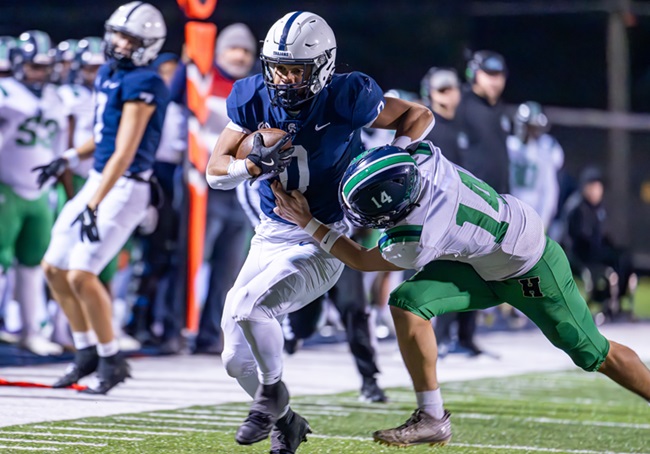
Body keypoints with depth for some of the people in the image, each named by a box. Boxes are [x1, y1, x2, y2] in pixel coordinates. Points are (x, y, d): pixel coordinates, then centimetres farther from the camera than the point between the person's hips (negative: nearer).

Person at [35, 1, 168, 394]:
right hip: (99, 181, 9)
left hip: (125, 189, -9)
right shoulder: (110, 73, 10)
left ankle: (112, 361, 1)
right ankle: (87, 352, 24)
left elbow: (124, 153, -23)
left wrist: (93, 207, -26)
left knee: (81, 274, -15)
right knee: (55, 269, 11)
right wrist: (70, 158, 12)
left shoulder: (142, 85, -18)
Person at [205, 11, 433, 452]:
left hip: (325, 241, -5)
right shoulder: (253, 99, -8)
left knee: (247, 306, -27)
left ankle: (272, 392, 2)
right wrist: (254, 166, -25)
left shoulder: (345, 99, -19)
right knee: (237, 357, 4)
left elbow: (419, 116, -5)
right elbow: (215, 171, -5)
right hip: (274, 233, 5)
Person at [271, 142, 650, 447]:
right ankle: (432, 418, -2)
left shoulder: (417, 242, -38)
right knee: (408, 304, -11)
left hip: (532, 271, -8)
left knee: (595, 354, 3)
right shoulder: (422, 159, -24)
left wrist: (308, 223, -14)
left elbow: (363, 261, -17)